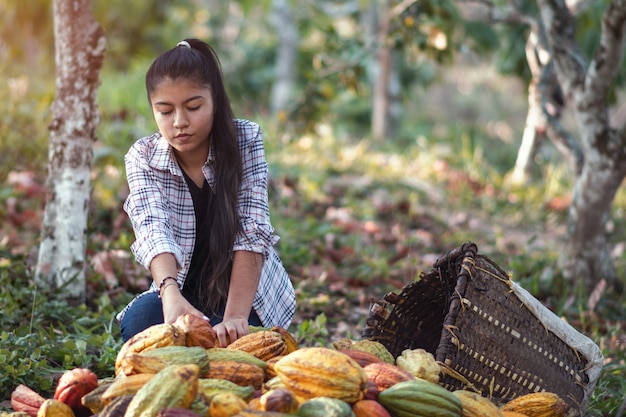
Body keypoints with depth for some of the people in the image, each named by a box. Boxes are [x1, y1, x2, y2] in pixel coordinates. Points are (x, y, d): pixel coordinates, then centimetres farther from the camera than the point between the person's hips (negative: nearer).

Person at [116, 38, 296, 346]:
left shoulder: (245, 140, -16)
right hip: (183, 292, 2)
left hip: (248, 292, -1)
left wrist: (234, 317, -41)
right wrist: (170, 294, -52)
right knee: (139, 321, -27)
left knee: (226, 342, -29)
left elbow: (251, 233, -27)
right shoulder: (143, 158, -12)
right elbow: (152, 229, -30)